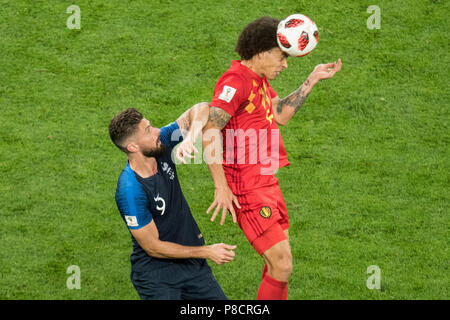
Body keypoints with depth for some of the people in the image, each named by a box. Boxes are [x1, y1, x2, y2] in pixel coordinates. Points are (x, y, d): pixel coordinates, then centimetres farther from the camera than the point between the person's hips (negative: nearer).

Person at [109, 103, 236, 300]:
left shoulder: (161, 142, -9)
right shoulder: (130, 191, -27)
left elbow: (201, 110, -5)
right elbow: (153, 247, -19)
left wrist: (190, 137, -27)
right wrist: (207, 252, -15)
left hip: (192, 263, 7)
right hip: (155, 272, -7)